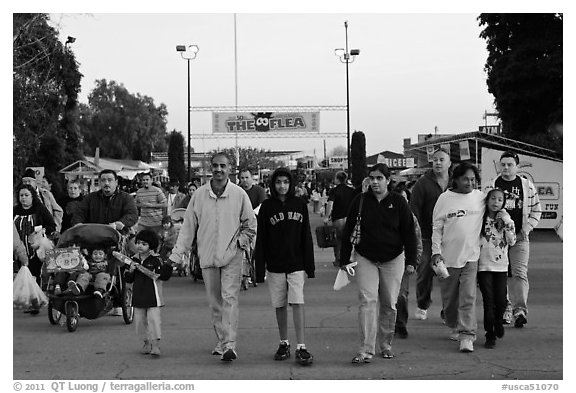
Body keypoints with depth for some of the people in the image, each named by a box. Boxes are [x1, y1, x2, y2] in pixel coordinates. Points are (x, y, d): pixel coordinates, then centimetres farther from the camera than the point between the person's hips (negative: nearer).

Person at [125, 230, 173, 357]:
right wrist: (130, 271, -8)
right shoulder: (134, 260, 8)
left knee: (154, 319, -10)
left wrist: (167, 266, -27)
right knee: (140, 320, 9)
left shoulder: (155, 260, -5)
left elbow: (164, 276, -10)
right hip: (138, 296, 5)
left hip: (153, 296, -5)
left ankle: (156, 344, -9)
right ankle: (147, 342, 24)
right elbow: (128, 279, 10)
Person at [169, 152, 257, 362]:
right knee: (215, 302, 9)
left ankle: (230, 344, -17)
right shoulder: (199, 195, 4)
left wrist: (240, 243, -4)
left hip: (232, 256, -3)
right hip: (207, 256, 3)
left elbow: (250, 225, 9)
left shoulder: (239, 194, -1)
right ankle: (221, 341, 21)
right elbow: (188, 226, 8)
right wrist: (177, 254, 5)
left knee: (230, 298, -12)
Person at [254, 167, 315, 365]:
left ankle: (301, 347, -10)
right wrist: (260, 269, -4)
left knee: (297, 303, -10)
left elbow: (306, 236, 6)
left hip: (296, 264, 0)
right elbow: (261, 239, 0)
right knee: (280, 306, 8)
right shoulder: (267, 206, 0)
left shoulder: (299, 204, 2)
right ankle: (284, 343, 22)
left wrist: (310, 265, 3)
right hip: (275, 265, 1)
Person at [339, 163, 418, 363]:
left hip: (393, 260, 0)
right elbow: (348, 232, 4)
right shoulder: (360, 201, -1)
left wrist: (411, 261, -5)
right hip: (365, 259, 0)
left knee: (389, 304, 7)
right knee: (367, 301, -11)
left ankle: (386, 344, 23)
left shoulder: (399, 202, -2)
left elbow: (409, 233, 1)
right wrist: (344, 261, 2)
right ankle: (366, 349, -13)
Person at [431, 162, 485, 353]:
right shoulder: (445, 199, -1)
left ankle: (467, 336, -10)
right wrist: (436, 252, -4)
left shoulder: (481, 197, 5)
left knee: (468, 296, -10)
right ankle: (455, 327, 33)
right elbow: (437, 227, 2)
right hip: (448, 255, 0)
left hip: (471, 255, 0)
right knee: (449, 297, 11)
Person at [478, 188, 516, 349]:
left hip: (501, 265, 2)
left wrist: (507, 223, -14)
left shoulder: (506, 220, 5)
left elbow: (512, 241, -6)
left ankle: (498, 322, 31)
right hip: (483, 265, -2)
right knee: (488, 302, -4)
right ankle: (490, 335, 5)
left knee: (501, 301, -1)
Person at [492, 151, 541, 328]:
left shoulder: (527, 186, 6)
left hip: (520, 237, 0)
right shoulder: (492, 185, 4)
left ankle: (520, 310, -13)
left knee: (520, 273, -9)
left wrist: (527, 228, -1)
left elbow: (536, 210, 11)